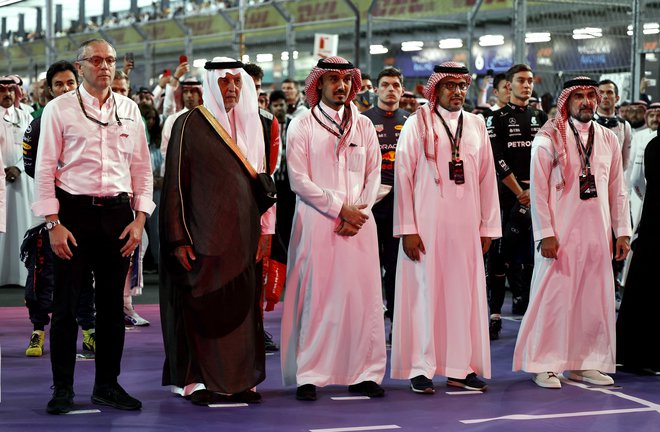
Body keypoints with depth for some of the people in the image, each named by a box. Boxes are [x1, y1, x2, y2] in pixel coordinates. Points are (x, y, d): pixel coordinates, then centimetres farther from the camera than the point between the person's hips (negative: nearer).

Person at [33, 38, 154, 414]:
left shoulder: (129, 110, 9)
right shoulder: (60, 109, -1)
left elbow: (142, 168, 10)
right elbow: (45, 169, -3)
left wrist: (139, 220, 2)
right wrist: (53, 224, -9)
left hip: (117, 213, 3)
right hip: (74, 213, -3)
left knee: (113, 304, 8)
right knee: (66, 304, 0)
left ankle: (108, 384, 19)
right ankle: (63, 389, 9)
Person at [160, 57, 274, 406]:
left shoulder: (250, 126, 13)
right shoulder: (190, 124, -3)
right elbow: (175, 182, -5)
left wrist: (263, 231, 8)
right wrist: (178, 237, -11)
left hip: (243, 232, 5)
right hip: (204, 232, -4)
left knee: (242, 305, 4)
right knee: (201, 305, -1)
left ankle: (239, 379, 11)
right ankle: (194, 380, 7)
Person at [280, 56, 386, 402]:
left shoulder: (363, 126, 13)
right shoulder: (302, 127, 3)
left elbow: (373, 176, 10)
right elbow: (298, 179, -5)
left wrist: (359, 211, -6)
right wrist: (339, 208, -10)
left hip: (358, 224, 3)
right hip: (316, 224, -3)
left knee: (363, 298, 0)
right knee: (315, 298, -4)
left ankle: (364, 374, 6)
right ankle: (308, 376, 0)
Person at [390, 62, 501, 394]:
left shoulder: (476, 126, 11)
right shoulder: (418, 124, 0)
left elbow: (487, 178, 12)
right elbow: (403, 176, -3)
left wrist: (488, 227, 8)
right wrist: (407, 229, -8)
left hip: (465, 226, 4)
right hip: (426, 224, -4)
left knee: (464, 293, 4)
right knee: (424, 292, -2)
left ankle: (460, 368, 12)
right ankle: (421, 369, 5)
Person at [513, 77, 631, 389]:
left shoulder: (608, 140, 11)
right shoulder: (549, 139, -3)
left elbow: (617, 190, 13)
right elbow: (538, 190, -6)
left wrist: (622, 231, 8)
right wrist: (545, 234, -12)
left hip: (597, 233, 5)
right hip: (560, 234, -5)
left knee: (596, 299, 5)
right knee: (554, 296, -4)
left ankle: (585, 364, 15)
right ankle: (545, 365, 5)